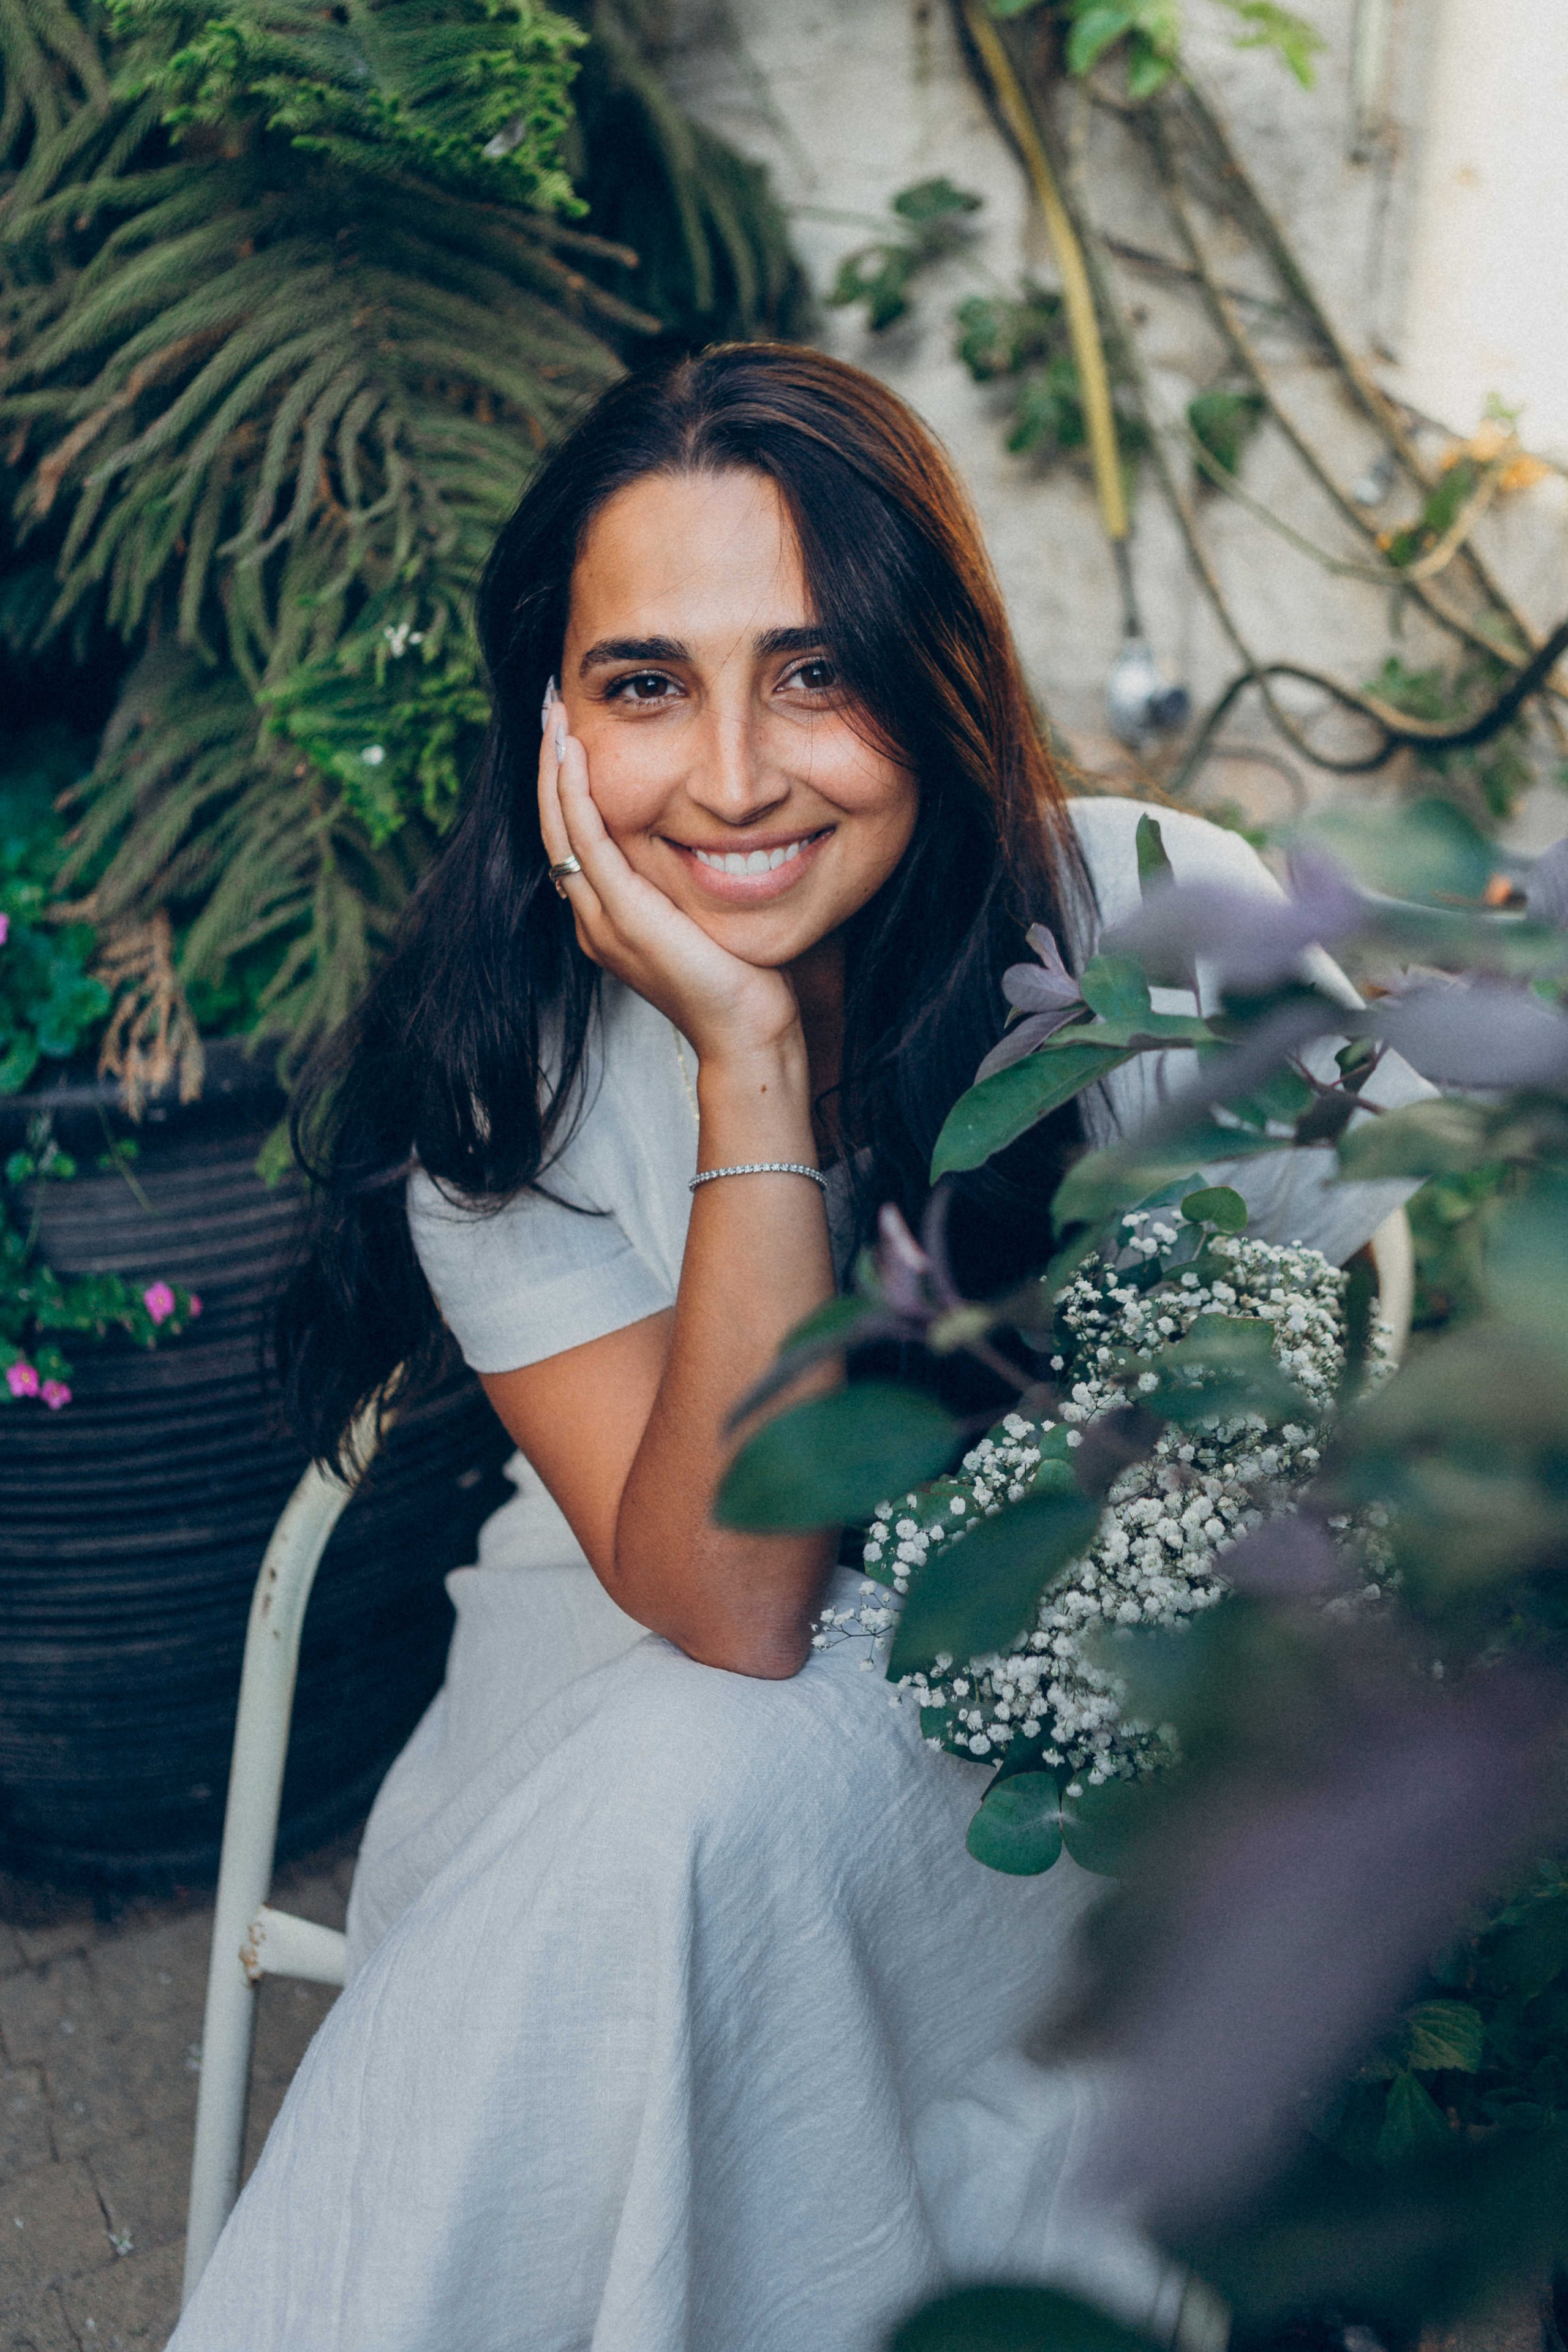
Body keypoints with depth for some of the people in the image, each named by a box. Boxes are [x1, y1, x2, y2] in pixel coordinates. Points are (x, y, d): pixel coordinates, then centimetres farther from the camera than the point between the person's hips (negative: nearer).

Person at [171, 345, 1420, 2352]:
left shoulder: (1179, 934, -19)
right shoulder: (494, 1064, -16)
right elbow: (726, 1600, -26)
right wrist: (748, 1064, -32)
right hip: (645, 1658, 1)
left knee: (701, 1785, -30)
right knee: (675, 1777, -32)